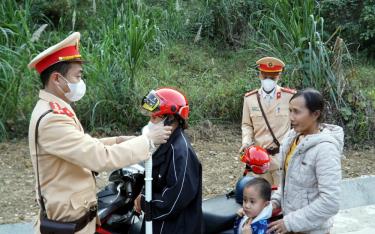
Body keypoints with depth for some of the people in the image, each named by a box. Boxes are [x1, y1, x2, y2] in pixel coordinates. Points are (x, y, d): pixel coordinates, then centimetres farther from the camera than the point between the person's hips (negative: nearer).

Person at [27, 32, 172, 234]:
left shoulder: (54, 110, 6)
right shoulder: (51, 119, -26)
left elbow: (86, 147, 13)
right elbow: (101, 158, -29)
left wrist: (118, 141, -1)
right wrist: (147, 140, -19)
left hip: (72, 212, 9)